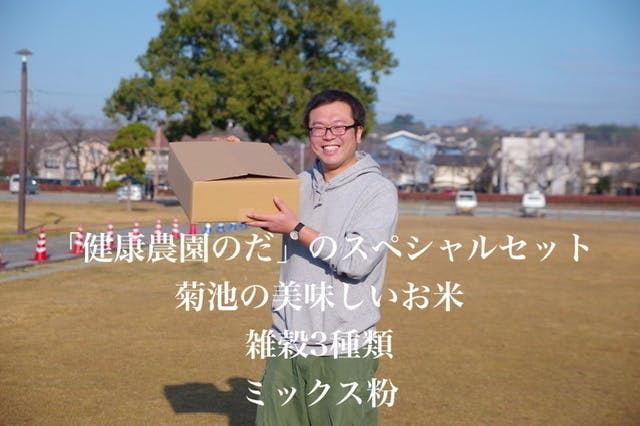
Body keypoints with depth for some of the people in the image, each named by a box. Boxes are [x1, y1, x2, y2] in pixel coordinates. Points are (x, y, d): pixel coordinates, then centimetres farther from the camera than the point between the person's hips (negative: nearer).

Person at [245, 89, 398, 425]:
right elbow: (259, 212, 28)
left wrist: (296, 228, -15)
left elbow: (357, 261, -20)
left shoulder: (379, 191, -7)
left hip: (344, 352, -5)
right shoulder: (300, 184, 9)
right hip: (286, 344, 6)